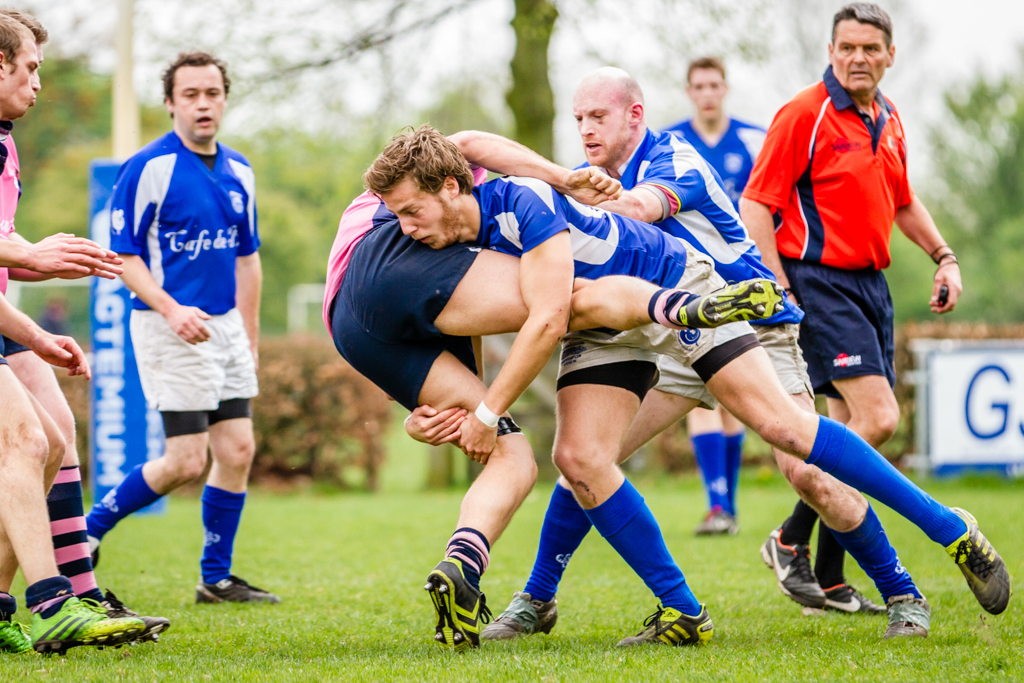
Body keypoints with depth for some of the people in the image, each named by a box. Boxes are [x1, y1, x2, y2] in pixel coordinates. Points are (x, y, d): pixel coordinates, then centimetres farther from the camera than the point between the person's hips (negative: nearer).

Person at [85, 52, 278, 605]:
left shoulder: (239, 171, 11)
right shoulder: (147, 168, -10)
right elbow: (124, 255, -10)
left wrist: (250, 339, 19)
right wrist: (170, 310, -23)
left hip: (226, 325, 7)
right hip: (170, 329, -7)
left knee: (238, 450, 2)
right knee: (186, 462, -9)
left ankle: (217, 579, 13)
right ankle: (87, 529, 9)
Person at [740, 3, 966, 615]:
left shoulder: (889, 121, 14)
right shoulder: (805, 115, -10)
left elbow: (903, 203, 29)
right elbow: (756, 204, -12)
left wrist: (944, 256, 17)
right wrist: (781, 290, -18)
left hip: (870, 284, 8)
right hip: (818, 282, -8)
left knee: (852, 428, 7)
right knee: (878, 419, -17)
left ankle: (829, 579, 13)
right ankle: (791, 540, -5)